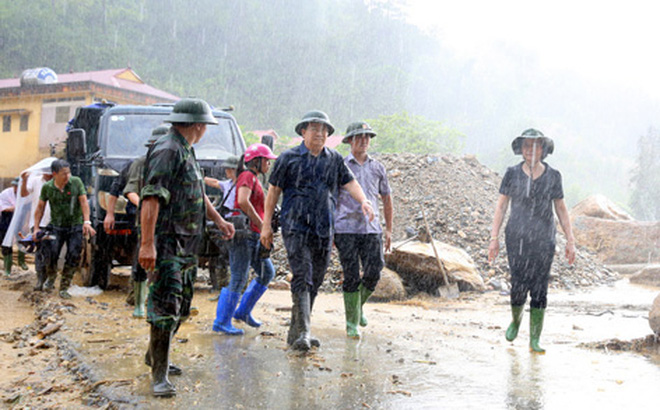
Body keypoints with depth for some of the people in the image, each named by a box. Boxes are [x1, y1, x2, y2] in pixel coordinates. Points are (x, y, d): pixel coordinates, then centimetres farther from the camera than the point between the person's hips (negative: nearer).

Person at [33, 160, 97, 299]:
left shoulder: (76, 182, -7)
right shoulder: (47, 187, -4)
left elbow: (84, 202, -8)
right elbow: (40, 207, 5)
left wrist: (86, 221, -20)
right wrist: (36, 228, 2)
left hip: (75, 226, 0)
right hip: (56, 227, 1)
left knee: (74, 256, -7)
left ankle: (64, 288, 4)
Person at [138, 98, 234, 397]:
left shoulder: (186, 151, 17)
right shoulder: (167, 151, -16)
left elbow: (198, 193, 30)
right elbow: (151, 198, -23)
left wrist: (219, 220, 29)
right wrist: (147, 244, -28)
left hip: (186, 245, 10)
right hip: (166, 243, -10)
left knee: (181, 307, 17)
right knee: (165, 307, -10)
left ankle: (155, 357, 33)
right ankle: (159, 376, -6)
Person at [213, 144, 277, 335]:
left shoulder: (254, 179, 22)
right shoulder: (247, 176, -9)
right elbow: (243, 201, -25)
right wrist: (262, 225, -21)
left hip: (253, 236, 10)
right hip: (244, 233, -10)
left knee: (267, 272, 13)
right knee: (238, 279, -7)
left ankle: (243, 311, 20)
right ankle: (222, 322, 0)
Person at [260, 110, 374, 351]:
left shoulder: (335, 160, 12)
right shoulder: (289, 158, 2)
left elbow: (350, 183, 6)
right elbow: (274, 190, 4)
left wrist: (363, 201, -15)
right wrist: (266, 224, 0)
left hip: (324, 230, 5)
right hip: (296, 227, -4)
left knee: (315, 282, 8)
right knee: (302, 278, -15)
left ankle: (295, 333, 19)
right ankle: (302, 333, -17)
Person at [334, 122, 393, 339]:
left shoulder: (377, 168, 13)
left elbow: (387, 199, 20)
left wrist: (389, 230, 15)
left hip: (371, 229, 3)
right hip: (346, 229, -3)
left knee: (373, 274, -3)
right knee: (351, 277, -2)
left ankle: (358, 306, 26)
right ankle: (352, 322, 10)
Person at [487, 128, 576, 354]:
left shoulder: (553, 176, 2)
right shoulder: (512, 173, 1)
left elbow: (561, 209, 8)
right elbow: (501, 206, 3)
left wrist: (570, 240, 4)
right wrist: (494, 237, -2)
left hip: (543, 240, 1)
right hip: (517, 238, 0)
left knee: (539, 289, -2)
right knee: (519, 286, -3)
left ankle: (535, 341, 8)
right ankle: (515, 321, 30)